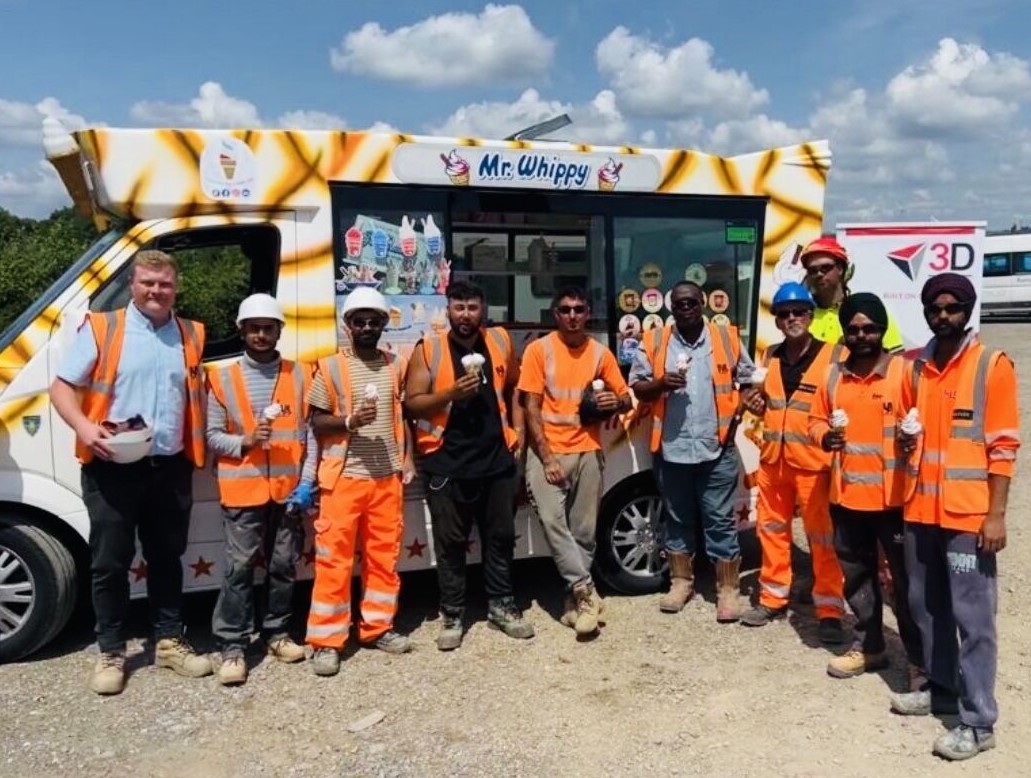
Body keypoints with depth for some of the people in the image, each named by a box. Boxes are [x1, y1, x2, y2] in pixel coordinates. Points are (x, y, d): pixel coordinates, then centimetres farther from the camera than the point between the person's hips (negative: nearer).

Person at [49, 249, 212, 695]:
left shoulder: (191, 336, 9)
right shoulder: (101, 328, -1)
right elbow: (62, 387, -2)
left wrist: (200, 447, 6)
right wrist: (83, 426, -20)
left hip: (171, 468, 3)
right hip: (113, 468, -3)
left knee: (167, 558, 14)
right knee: (109, 562, 5)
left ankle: (169, 642, 26)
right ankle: (111, 653, 19)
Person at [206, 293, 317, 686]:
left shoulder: (300, 375, 6)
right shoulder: (223, 378, 3)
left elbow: (310, 433, 4)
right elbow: (213, 435, 2)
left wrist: (307, 481, -4)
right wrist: (245, 441, -17)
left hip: (289, 489, 2)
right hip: (243, 490, -2)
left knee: (284, 566, 11)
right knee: (238, 569, -1)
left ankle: (277, 632, 26)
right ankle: (233, 647, 8)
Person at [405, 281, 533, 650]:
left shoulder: (500, 341, 5)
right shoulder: (427, 350, -5)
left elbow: (514, 387, 17)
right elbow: (411, 404, -6)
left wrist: (518, 430, 7)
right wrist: (451, 393, -21)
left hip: (497, 458, 3)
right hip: (446, 463, -3)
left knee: (501, 535, 13)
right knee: (451, 542, 6)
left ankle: (501, 605, 29)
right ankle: (452, 615, 19)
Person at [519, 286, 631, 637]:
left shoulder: (600, 353, 6)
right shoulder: (539, 350, -3)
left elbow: (625, 398, 15)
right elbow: (531, 407, -5)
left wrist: (615, 402, -11)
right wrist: (547, 457, -13)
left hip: (587, 452, 3)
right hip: (547, 451, -3)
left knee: (584, 531, 6)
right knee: (552, 520, -19)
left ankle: (575, 601, 18)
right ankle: (586, 592, -9)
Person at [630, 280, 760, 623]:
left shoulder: (727, 338, 2)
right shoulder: (654, 342, 2)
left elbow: (748, 378, 9)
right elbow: (636, 387, 3)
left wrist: (750, 399, -12)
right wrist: (661, 383, -16)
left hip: (718, 449, -1)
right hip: (671, 449, 1)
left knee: (720, 521, 4)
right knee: (677, 519, 15)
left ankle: (728, 590, 14)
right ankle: (681, 582, 29)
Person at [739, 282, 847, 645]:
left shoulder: (833, 356, -5)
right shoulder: (771, 357, 12)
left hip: (814, 462, -5)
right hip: (772, 460, 6)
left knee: (823, 538, -1)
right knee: (771, 530, 13)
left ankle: (830, 612, 9)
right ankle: (772, 598, 28)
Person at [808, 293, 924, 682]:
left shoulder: (905, 370, -6)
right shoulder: (832, 375, 8)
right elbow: (816, 420, 14)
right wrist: (825, 436, -8)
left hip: (894, 497, -5)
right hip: (846, 495, 5)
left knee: (907, 579, 1)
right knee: (856, 576, 17)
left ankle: (920, 661, 14)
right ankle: (869, 646, 33)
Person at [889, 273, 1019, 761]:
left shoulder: (992, 365, -4)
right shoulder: (915, 368, 10)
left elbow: (1003, 446, -7)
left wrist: (996, 515, -12)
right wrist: (904, 439, -1)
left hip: (968, 514, -5)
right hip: (920, 509, 5)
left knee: (972, 617, -1)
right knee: (927, 607, 13)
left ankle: (978, 721, 7)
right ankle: (939, 689, 29)